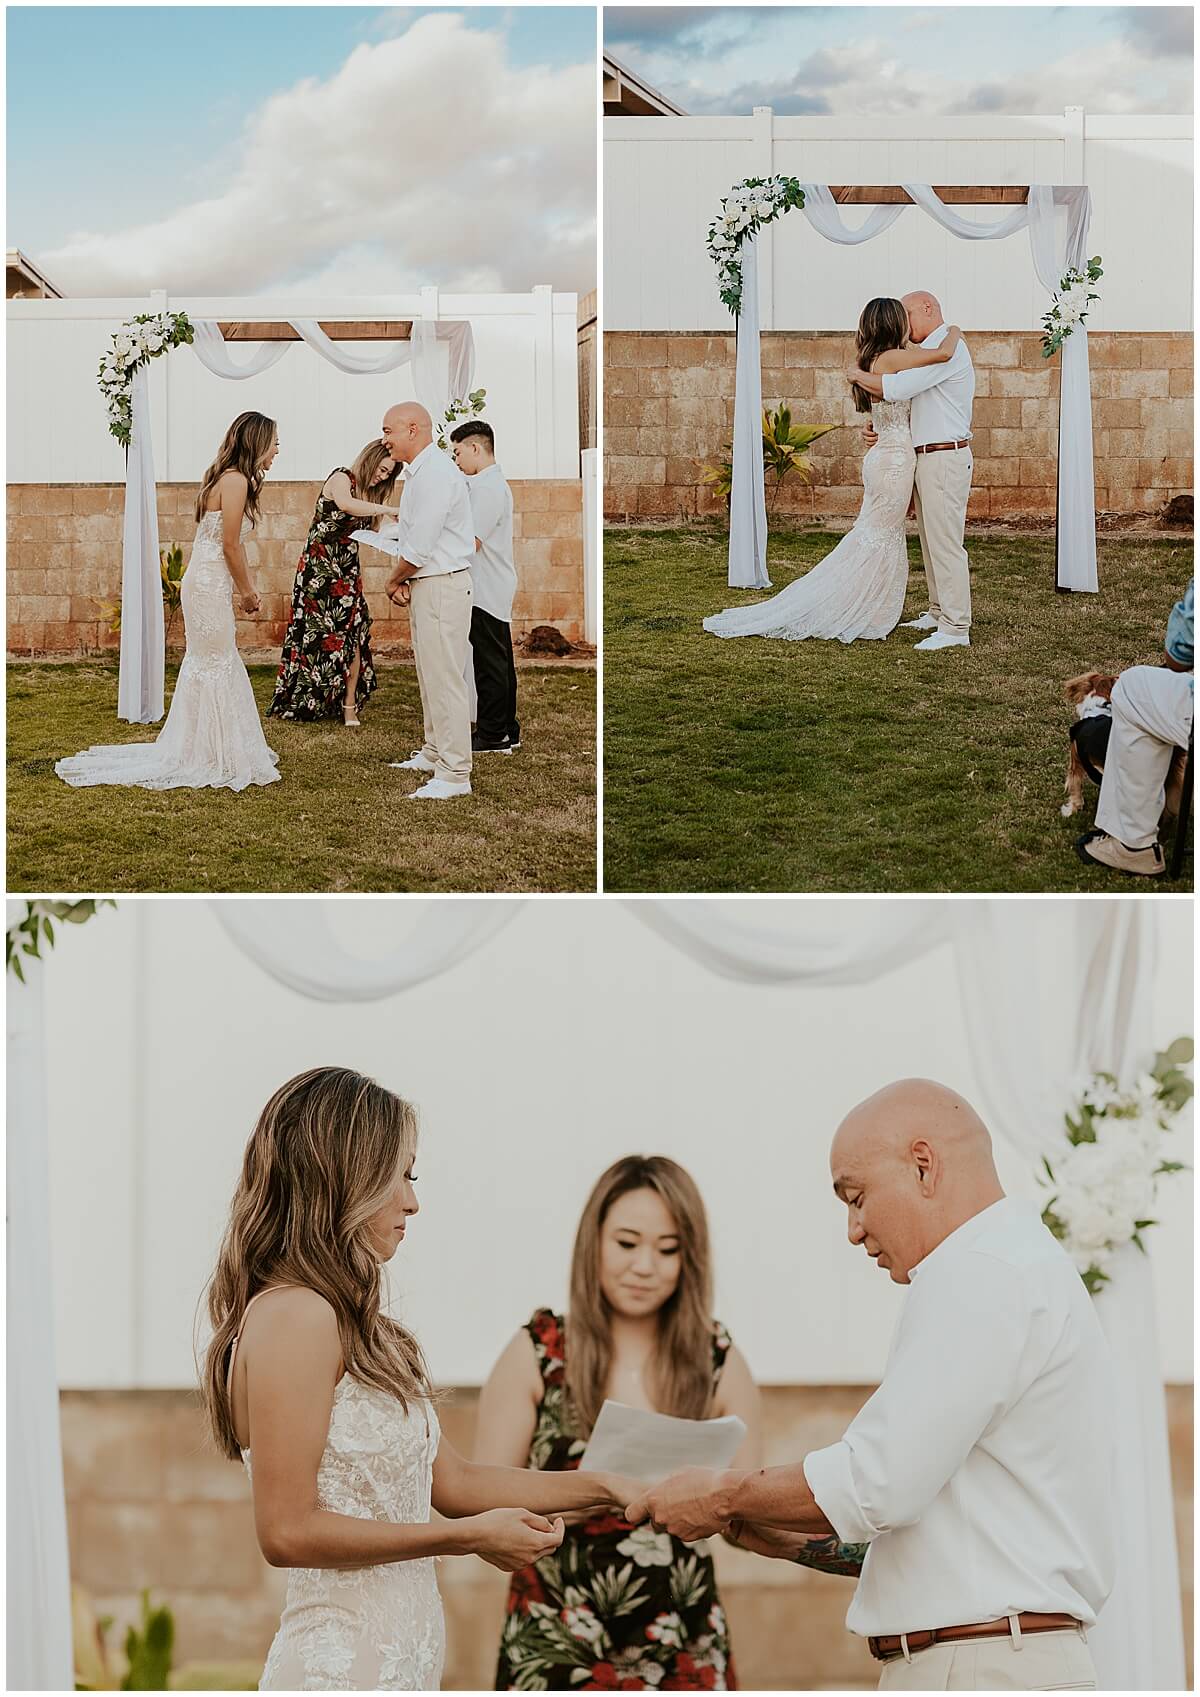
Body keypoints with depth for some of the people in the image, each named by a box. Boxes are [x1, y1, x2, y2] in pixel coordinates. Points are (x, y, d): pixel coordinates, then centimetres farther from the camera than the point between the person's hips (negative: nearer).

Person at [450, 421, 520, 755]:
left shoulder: (487, 487, -16)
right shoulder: (493, 482, 17)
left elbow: (471, 542, -21)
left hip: (487, 590, -10)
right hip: (495, 589, 10)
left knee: (490, 663, -5)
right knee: (499, 662, 13)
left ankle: (492, 736, -2)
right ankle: (507, 731, 19)